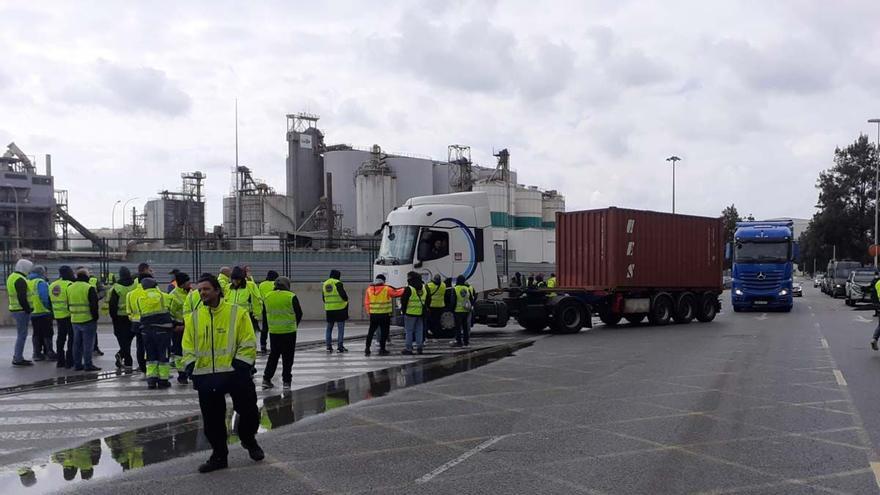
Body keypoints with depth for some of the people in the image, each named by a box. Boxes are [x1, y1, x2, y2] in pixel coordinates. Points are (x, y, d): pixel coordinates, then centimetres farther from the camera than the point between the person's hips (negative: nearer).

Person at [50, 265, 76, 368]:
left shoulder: (52, 285, 10)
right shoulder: (69, 285, -14)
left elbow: (50, 301, 16)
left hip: (58, 316, 7)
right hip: (69, 316, -7)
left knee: (61, 338, 15)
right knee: (71, 338, -1)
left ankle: (60, 361, 17)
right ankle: (69, 361, -2)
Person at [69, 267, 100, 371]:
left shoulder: (70, 288, 9)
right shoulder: (89, 288, -13)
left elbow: (68, 304, 16)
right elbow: (94, 305, -13)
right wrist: (95, 317, -4)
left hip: (74, 320, 6)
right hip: (88, 320, -6)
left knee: (77, 343, 13)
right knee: (88, 343, -2)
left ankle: (77, 364, 17)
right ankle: (88, 365, -2)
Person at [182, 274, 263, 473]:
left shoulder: (237, 313, -4)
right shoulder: (194, 317, 7)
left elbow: (248, 345, -5)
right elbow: (188, 348, 13)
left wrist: (238, 367, -13)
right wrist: (192, 369, 0)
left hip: (235, 373, -3)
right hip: (206, 377, 3)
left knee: (249, 412, 2)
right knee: (212, 420, 7)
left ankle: (248, 440, 33)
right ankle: (219, 455, 24)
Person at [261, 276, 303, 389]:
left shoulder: (267, 296, 2)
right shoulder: (291, 297, -9)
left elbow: (265, 314, 10)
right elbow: (299, 313, -1)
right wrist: (294, 325, 16)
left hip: (273, 332, 3)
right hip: (289, 331, -3)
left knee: (273, 355, 15)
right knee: (288, 357, 6)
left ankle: (266, 379, 11)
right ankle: (286, 380, 9)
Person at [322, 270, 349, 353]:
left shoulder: (324, 284, 10)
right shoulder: (337, 283, -11)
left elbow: (323, 297, 14)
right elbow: (343, 295, -16)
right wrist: (346, 299, 3)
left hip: (328, 309, 6)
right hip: (340, 308, -6)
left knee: (329, 328, 14)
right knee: (341, 328, 1)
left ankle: (328, 346, 14)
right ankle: (340, 347, -1)